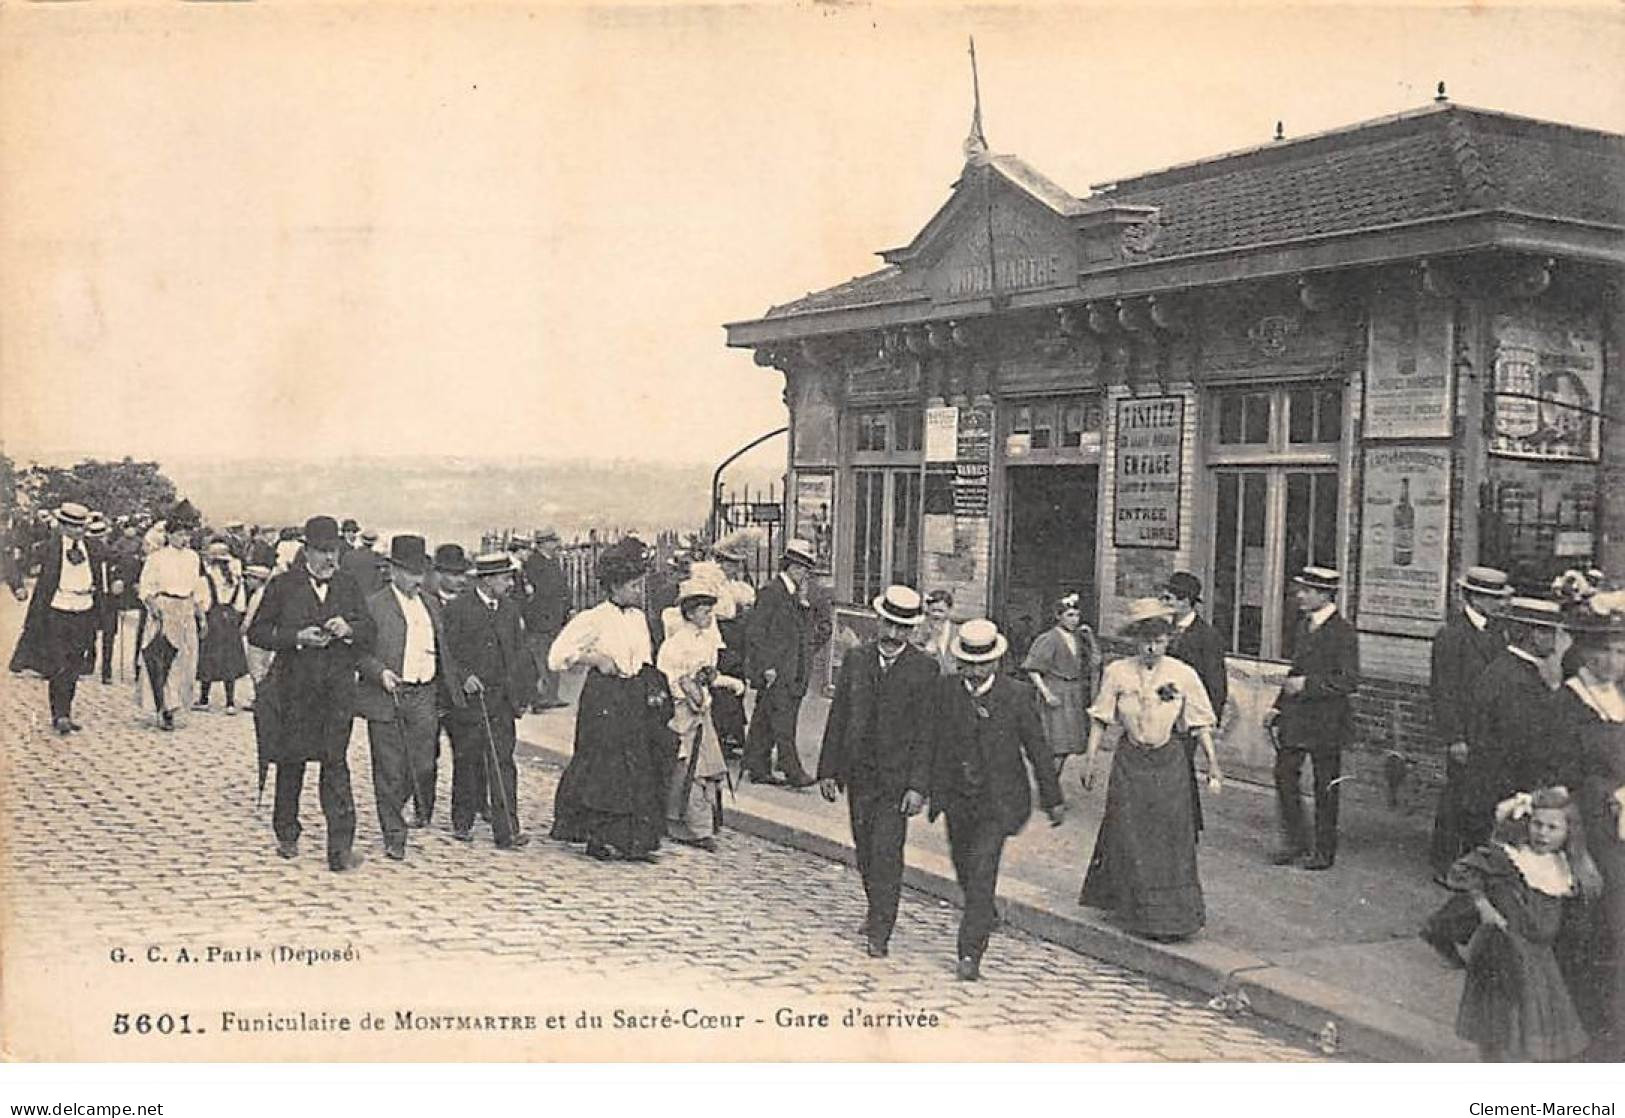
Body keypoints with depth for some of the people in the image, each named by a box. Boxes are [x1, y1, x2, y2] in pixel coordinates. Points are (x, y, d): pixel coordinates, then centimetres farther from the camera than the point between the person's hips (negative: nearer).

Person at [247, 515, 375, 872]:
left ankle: (340, 847, -8)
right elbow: (256, 633, -2)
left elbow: (370, 632, 11)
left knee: (336, 765, -5)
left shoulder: (349, 586, 10)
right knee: (290, 764, 11)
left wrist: (348, 629, -11)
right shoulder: (283, 585, 1)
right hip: (293, 690, -1)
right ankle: (287, 835, 30)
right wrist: (297, 637, -15)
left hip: (338, 690, 1)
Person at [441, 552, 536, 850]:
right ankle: (461, 822, 25)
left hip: (501, 700, 3)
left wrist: (523, 691, 11)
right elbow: (446, 651, -6)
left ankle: (507, 831, -6)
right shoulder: (458, 608, -5)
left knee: (502, 764, -3)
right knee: (467, 763, 8)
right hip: (467, 699, -3)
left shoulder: (510, 609, 12)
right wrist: (463, 677, -18)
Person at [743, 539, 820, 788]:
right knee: (783, 725, -8)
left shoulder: (794, 596, 15)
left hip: (792, 673, 9)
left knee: (764, 722, 12)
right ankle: (793, 772, -7)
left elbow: (803, 627, 20)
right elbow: (755, 634, -14)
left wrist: (804, 602, 8)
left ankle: (758, 768, 17)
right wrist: (766, 667, -16)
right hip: (774, 674, -9)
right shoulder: (771, 593, -12)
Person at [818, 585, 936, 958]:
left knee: (887, 854, -7)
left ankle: (879, 932, 1)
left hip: (897, 778, -4)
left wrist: (918, 786, -13)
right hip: (858, 773, 4)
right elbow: (837, 717, 7)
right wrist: (828, 770, 4)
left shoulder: (925, 669, -7)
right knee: (865, 852, 15)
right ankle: (877, 908, 36)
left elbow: (925, 732, -8)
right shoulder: (855, 659, 4)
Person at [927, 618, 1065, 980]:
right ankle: (984, 918, 46)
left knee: (981, 872, -15)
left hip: (999, 800, -4)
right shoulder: (945, 690, -3)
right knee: (965, 872, 17)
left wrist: (1053, 799, 3)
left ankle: (970, 953, -11)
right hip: (958, 798, 4)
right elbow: (936, 744, 5)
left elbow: (1037, 749, -1)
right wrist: (935, 793, 9)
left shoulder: (1017, 695, -9)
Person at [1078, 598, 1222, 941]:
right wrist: (1090, 759, 2)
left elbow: (1201, 725, 2)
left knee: (1172, 835, 0)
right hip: (1130, 759, 1)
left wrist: (1212, 765, 0)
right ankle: (1137, 910, 15)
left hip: (1169, 761, -1)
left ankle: (1174, 916, 9)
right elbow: (1100, 719, 4)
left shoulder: (1184, 675, -4)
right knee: (1129, 836, 2)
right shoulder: (1117, 672, -3)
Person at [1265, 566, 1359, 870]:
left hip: (1326, 721, -7)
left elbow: (1350, 680, -18)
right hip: (1296, 718, 7)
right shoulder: (1305, 626, 11)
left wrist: (1308, 684, -21)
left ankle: (1323, 852, 15)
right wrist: (1278, 707, 13)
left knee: (1325, 787, 4)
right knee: (1284, 776, 6)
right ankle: (1295, 842, 19)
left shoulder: (1342, 632, -13)